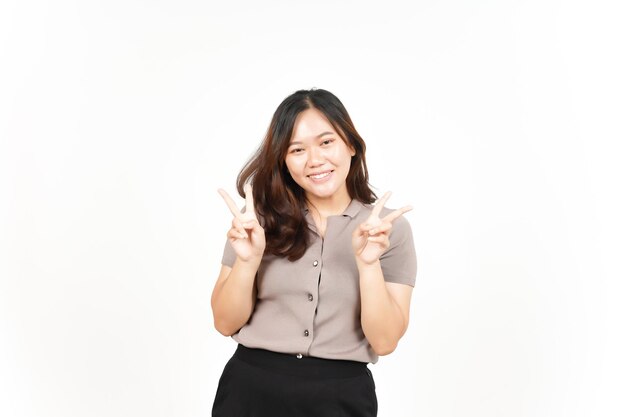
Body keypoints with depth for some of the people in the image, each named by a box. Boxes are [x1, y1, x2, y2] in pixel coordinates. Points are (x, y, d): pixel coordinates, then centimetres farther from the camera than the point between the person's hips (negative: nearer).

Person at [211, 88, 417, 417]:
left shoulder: (390, 227, -4)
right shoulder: (259, 216, -1)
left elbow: (384, 341, -8)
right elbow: (226, 324, -1)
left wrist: (368, 263, -21)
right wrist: (248, 259, -17)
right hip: (250, 387, 1)